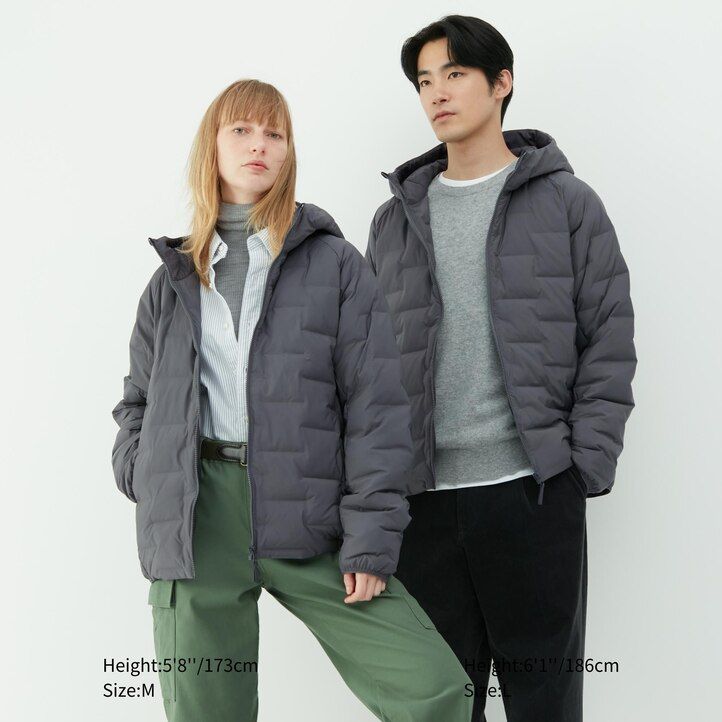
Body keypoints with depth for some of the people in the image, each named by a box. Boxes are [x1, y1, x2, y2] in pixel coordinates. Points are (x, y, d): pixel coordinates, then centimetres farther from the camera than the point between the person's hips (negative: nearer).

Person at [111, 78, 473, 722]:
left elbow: (377, 405, -1)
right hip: (198, 521, 2)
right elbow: (138, 400, 24)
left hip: (310, 521, -2)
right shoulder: (173, 279, 15)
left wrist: (371, 539, -8)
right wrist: (144, 479, 5)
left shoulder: (335, 264, 6)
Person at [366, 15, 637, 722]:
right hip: (424, 499, 3)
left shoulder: (567, 203, 4)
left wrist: (585, 469, -9)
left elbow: (609, 343, 0)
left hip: (536, 491, -3)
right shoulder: (395, 220, 13)